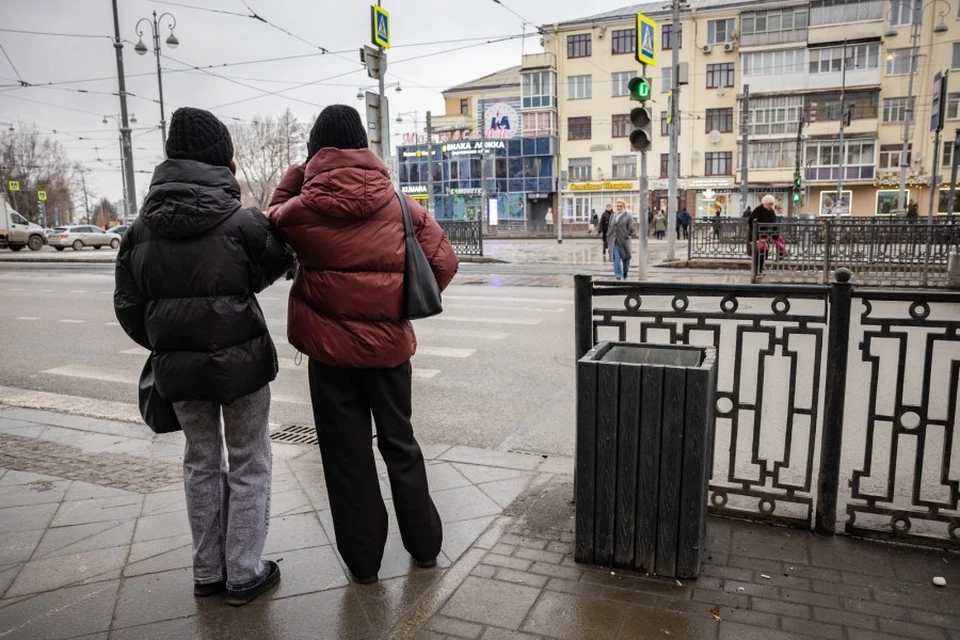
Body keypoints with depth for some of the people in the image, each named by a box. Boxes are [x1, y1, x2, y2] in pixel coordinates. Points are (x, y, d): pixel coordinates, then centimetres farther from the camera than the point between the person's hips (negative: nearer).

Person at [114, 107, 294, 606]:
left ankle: (207, 572, 30)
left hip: (178, 365, 4)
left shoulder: (141, 230, 0)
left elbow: (128, 307, 4)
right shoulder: (242, 222, -15)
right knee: (248, 465, 12)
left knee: (201, 462, 20)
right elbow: (275, 265, 3)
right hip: (240, 360, -4)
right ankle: (244, 575, 20)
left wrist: (162, 346, 18)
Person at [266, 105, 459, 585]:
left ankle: (363, 560, 23)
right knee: (399, 442, 18)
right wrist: (404, 304, 6)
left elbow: (275, 220, 14)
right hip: (389, 342, 2)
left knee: (346, 453, 12)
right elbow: (443, 260, -4)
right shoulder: (397, 203, -4)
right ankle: (424, 545, 30)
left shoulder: (303, 206, -8)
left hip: (329, 345, -1)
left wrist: (298, 173, 8)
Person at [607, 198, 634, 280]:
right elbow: (610, 228, 15)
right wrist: (609, 238, 6)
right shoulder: (613, 216, 14)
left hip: (623, 242, -2)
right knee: (616, 259, -7)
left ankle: (625, 273, 32)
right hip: (614, 242, 2)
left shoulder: (628, 217, 1)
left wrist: (626, 237, -11)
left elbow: (631, 229, -3)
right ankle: (618, 275, -8)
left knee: (625, 258, 11)